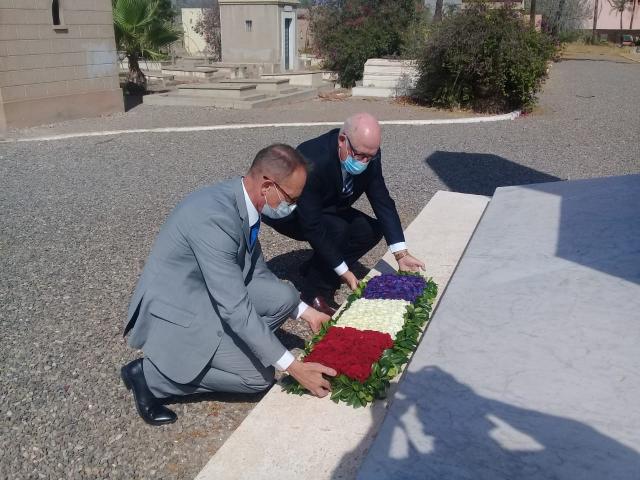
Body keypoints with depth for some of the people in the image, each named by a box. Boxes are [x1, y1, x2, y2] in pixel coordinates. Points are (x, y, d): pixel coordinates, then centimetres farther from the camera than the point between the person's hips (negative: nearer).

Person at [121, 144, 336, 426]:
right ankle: (149, 374, 2)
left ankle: (214, 349, 7)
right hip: (175, 310, -8)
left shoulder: (242, 202, -4)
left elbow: (256, 272, 10)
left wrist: (306, 312, 7)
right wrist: (293, 367, -27)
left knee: (285, 297, -4)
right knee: (259, 377, -8)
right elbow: (236, 308, -32)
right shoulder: (214, 217, -32)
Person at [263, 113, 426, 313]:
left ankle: (314, 270, 6)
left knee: (371, 230, -8)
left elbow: (382, 201, -13)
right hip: (287, 212, -7)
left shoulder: (369, 155, -20)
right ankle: (316, 294, -11)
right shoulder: (312, 161, -38)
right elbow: (313, 227, -35)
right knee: (337, 230, -30)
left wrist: (401, 254, -20)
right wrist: (343, 272, -31)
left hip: (325, 209, 7)